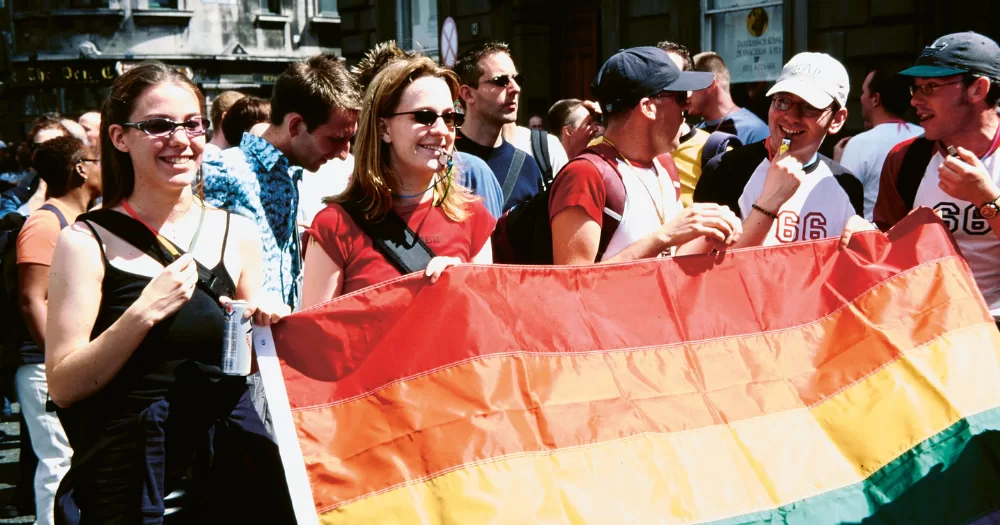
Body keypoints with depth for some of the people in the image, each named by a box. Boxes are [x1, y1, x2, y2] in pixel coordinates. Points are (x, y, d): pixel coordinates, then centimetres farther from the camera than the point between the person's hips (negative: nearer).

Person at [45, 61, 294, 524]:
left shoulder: (238, 234, 4)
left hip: (233, 468, 3)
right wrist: (145, 311, -20)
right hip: (129, 479, -3)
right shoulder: (87, 241, -6)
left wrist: (264, 328, -6)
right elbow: (63, 386, -11)